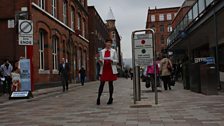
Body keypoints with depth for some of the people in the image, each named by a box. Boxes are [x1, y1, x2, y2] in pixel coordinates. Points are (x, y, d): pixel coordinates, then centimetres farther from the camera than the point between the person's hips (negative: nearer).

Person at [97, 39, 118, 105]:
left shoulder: (113, 51, 5)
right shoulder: (102, 51, 9)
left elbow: (116, 61, 5)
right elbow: (100, 60, 11)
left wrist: (112, 61, -15)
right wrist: (100, 61, -12)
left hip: (111, 69, -1)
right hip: (104, 69, 1)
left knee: (110, 83, 3)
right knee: (102, 84, -3)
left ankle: (110, 98, 12)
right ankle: (98, 98, 2)